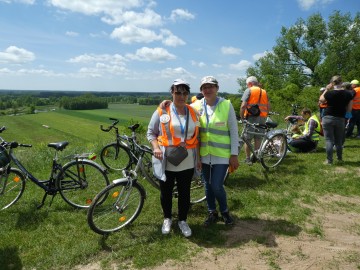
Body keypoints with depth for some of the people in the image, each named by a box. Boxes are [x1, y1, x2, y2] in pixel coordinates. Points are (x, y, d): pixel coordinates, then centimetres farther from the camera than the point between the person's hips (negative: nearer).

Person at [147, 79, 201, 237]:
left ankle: (182, 221, 33)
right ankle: (167, 219, 37)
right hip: (167, 161, -2)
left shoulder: (193, 113, 5)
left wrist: (198, 157, 10)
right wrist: (156, 147, -16)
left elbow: (196, 137, 13)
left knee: (184, 192, 12)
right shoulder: (161, 111, -6)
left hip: (187, 162, 2)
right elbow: (151, 132, 1)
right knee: (166, 191, 13)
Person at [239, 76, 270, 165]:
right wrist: (264, 116, 18)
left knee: (247, 139, 2)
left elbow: (243, 106, -13)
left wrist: (241, 117, -5)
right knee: (258, 139, 12)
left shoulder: (248, 90, -3)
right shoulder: (264, 92, 14)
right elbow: (268, 106, 10)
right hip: (262, 118, 5)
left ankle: (248, 158, 4)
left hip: (251, 117, -5)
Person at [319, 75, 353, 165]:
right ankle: (340, 159, 28)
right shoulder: (348, 94, -2)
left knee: (329, 140, 1)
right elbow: (349, 109, 3)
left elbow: (321, 100, 6)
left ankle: (329, 160, 1)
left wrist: (326, 89, 6)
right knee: (339, 141, 16)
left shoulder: (329, 93, -14)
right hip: (340, 119, 4)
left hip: (328, 118, -3)